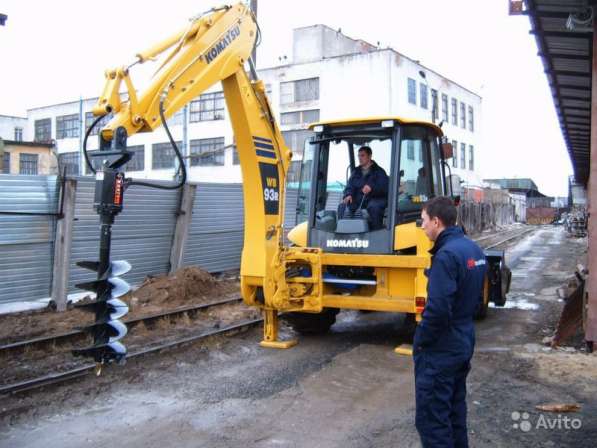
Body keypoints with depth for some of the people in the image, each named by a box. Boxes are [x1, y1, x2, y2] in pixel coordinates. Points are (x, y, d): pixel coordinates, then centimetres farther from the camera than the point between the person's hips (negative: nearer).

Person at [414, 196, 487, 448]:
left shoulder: (446, 255, -23)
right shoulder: (474, 249, 6)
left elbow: (438, 309, -28)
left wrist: (421, 340, -14)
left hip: (440, 351, -9)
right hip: (464, 344, 9)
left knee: (431, 418, 2)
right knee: (455, 408, 22)